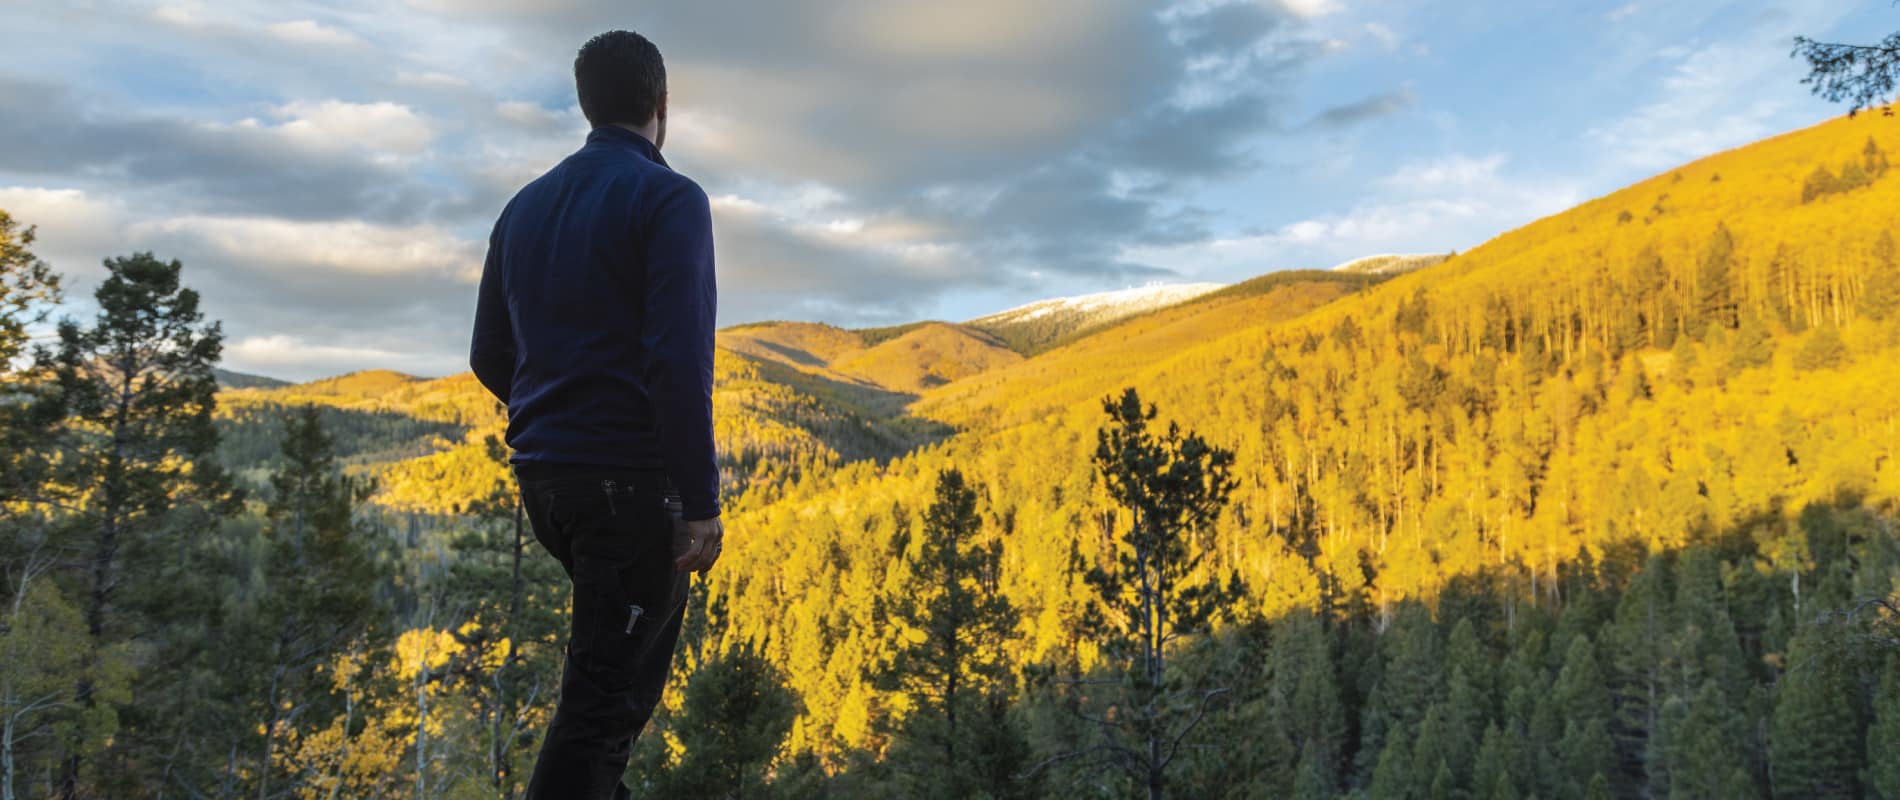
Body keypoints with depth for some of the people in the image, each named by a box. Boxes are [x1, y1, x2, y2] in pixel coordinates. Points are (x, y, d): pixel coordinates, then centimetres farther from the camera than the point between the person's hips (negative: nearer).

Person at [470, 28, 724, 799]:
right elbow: (680, 361, -20)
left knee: (637, 632, 26)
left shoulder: (526, 205, 13)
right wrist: (702, 503, -19)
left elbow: (490, 358, 16)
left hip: (544, 475, 7)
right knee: (608, 692, -1)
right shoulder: (669, 199, -9)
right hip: (631, 477, -7)